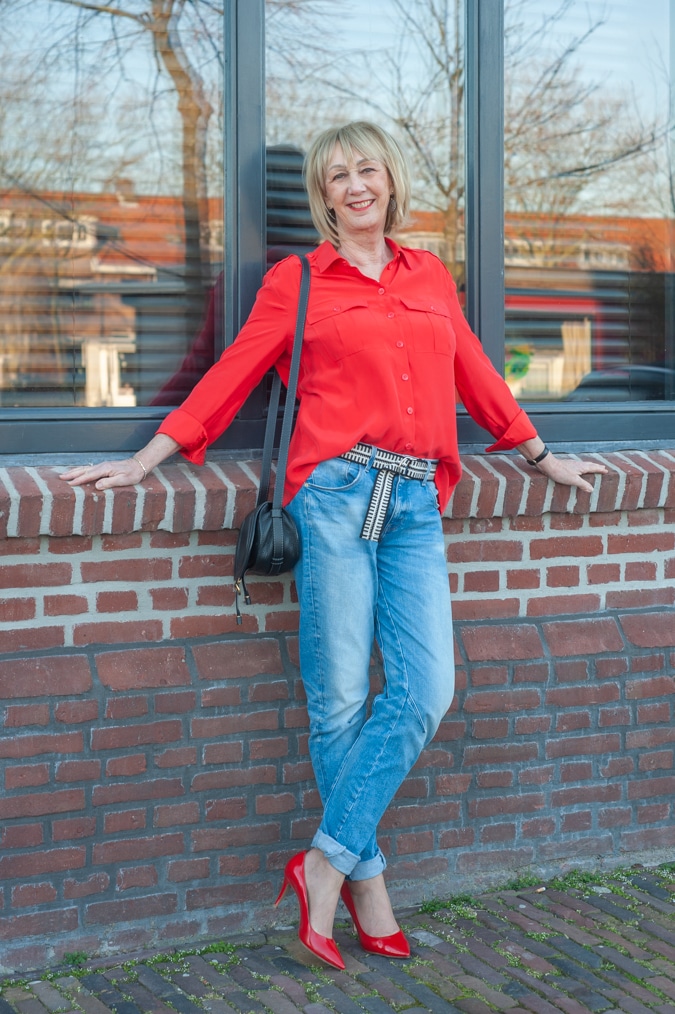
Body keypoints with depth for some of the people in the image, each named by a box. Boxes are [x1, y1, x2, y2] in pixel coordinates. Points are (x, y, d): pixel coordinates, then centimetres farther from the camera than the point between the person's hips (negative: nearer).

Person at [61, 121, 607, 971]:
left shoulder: (431, 278, 19)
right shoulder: (297, 281, 8)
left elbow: (474, 376, 27)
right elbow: (233, 374, 8)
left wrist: (543, 457, 34)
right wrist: (143, 462, 4)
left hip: (415, 503, 4)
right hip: (336, 491, -3)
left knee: (425, 691, -7)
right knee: (340, 698, -2)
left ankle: (327, 861, 2)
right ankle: (365, 880, 11)